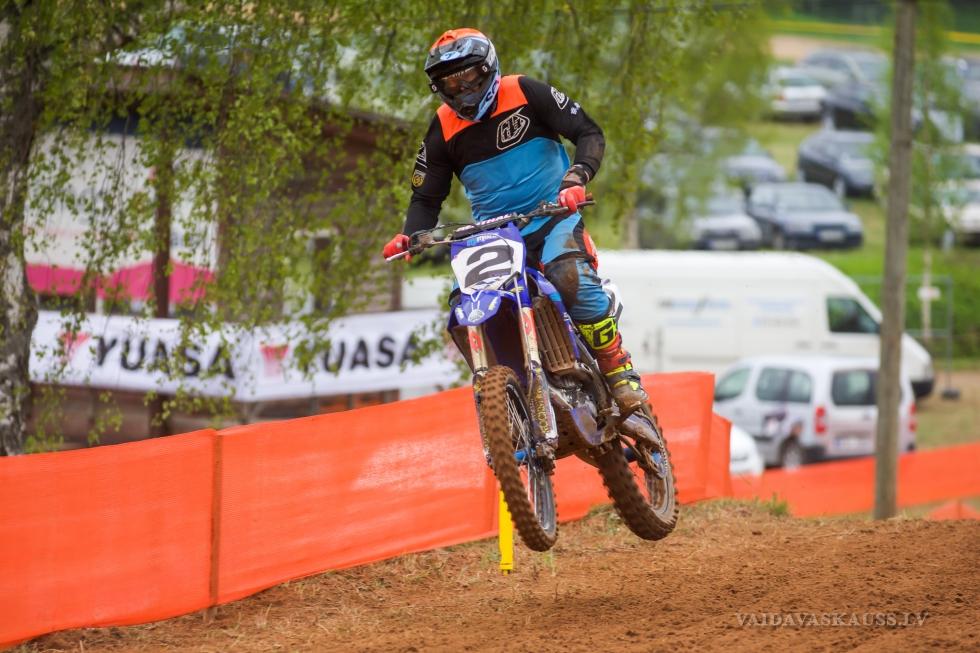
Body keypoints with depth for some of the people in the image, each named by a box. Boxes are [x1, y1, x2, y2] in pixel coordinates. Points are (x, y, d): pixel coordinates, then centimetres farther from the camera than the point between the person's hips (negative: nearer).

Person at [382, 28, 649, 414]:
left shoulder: (525, 93, -4)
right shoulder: (443, 130, 5)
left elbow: (589, 133, -5)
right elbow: (426, 197, 11)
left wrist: (576, 178, -24)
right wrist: (409, 236, -10)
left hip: (553, 217, -4)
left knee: (573, 279, -33)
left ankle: (622, 377, -25)